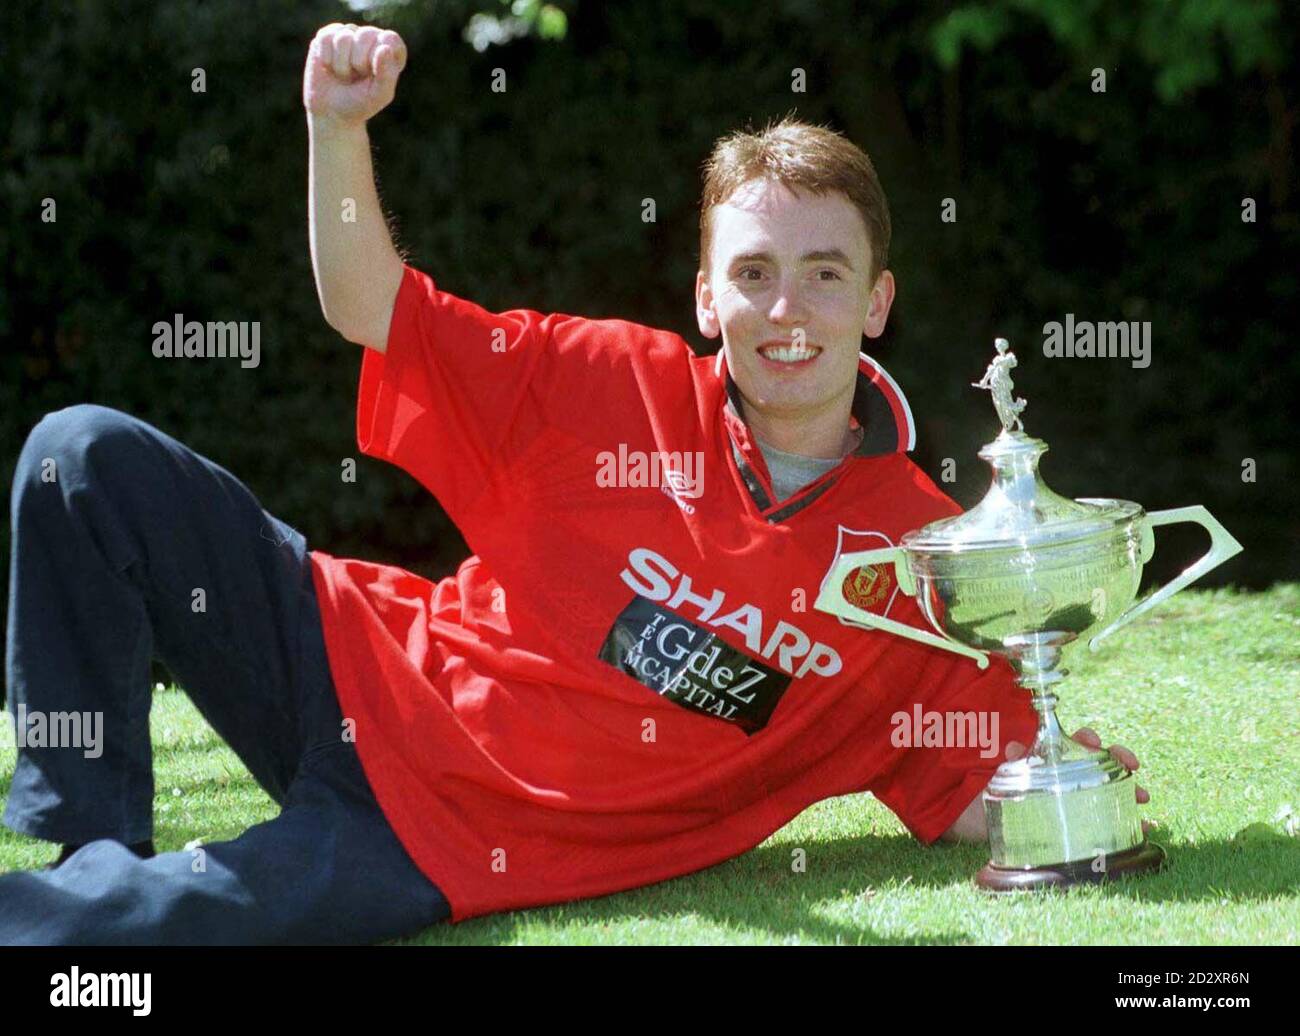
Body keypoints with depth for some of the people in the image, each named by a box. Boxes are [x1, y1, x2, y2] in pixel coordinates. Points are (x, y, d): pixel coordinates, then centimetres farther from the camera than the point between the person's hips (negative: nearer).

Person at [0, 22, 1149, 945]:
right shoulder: (616, 384, -5)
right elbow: (374, 311, 1)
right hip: (361, 668, 4)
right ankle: (94, 845, -3)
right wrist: (339, 131, -15)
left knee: (183, 917, -33)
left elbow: (981, 792, -2)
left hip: (446, 849, -3)